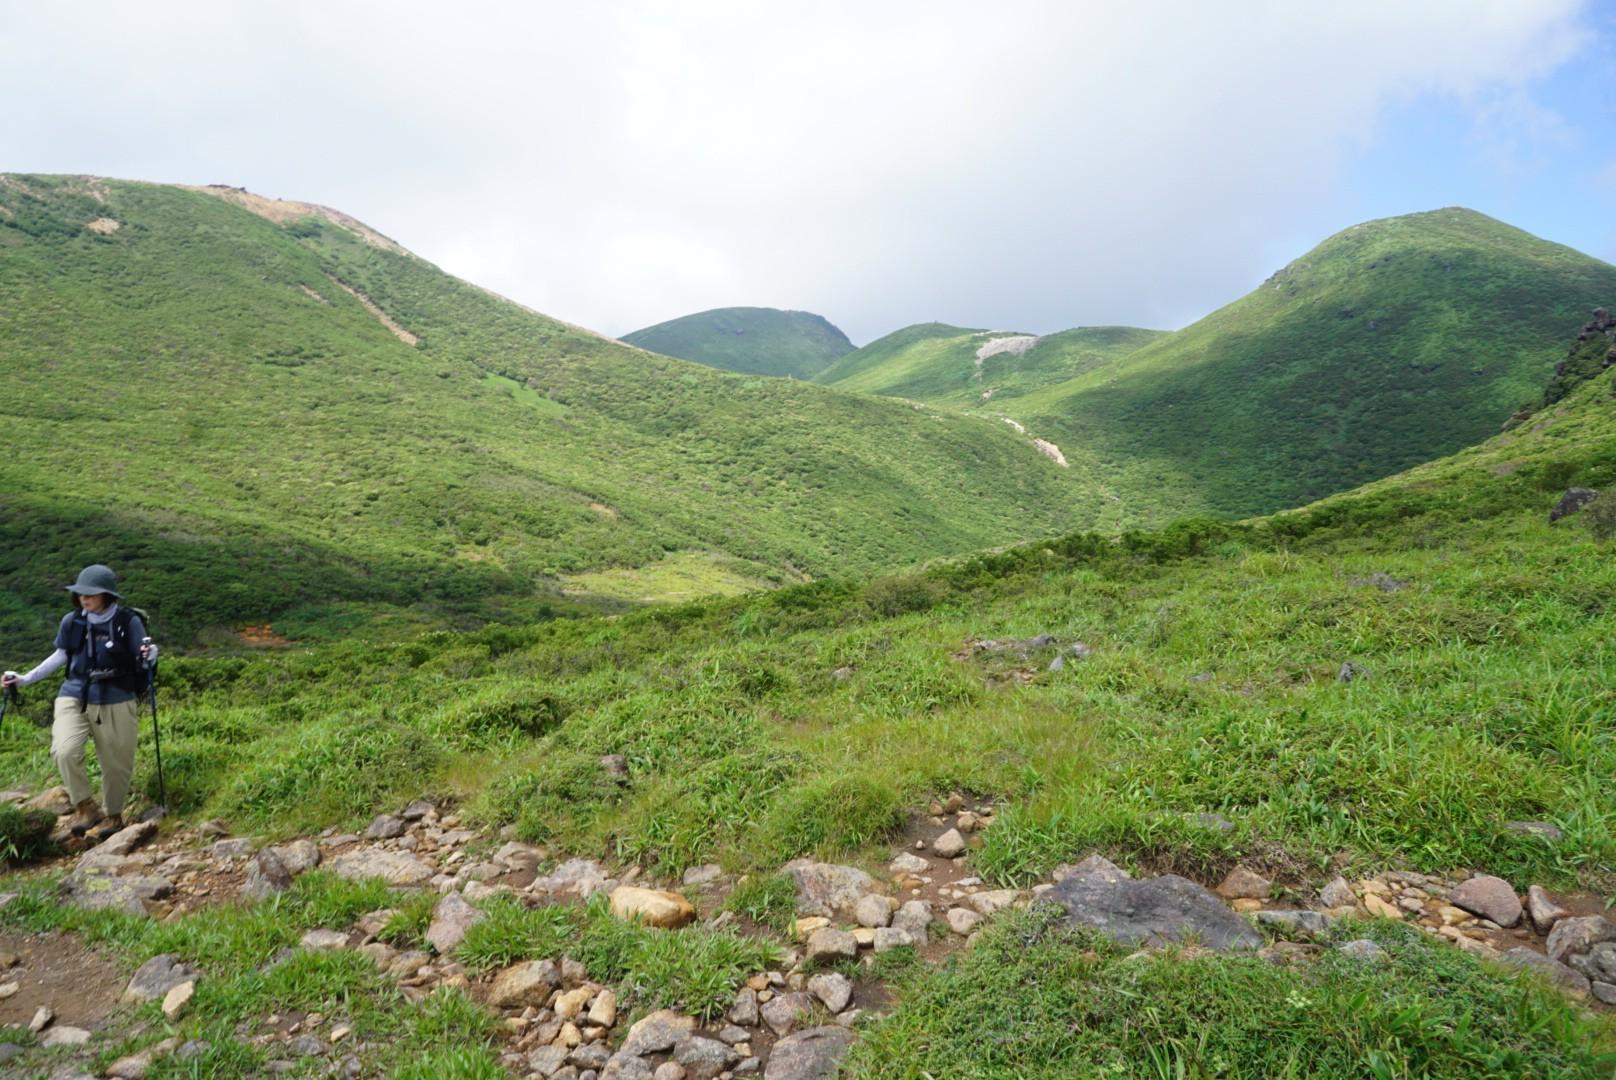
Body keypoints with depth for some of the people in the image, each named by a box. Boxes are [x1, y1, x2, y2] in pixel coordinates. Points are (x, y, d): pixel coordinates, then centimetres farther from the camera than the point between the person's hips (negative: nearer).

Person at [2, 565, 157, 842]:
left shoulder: (128, 621, -11)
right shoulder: (71, 621, -2)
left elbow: (142, 663, -3)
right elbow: (61, 656, 15)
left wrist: (148, 657, -26)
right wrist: (25, 679, 15)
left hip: (117, 702, -2)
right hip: (74, 697, 2)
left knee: (116, 762, 7)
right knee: (64, 751, -21)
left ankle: (113, 814, 29)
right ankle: (84, 807, -2)